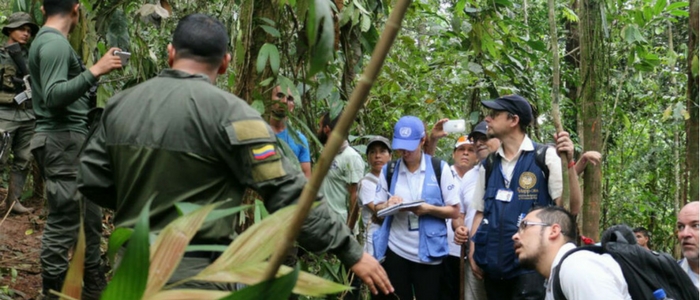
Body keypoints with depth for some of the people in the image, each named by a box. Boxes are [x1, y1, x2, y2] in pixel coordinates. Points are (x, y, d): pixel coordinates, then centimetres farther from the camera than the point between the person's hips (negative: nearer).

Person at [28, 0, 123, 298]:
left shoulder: (46, 40, 16)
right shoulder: (55, 42, -15)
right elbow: (54, 95, -25)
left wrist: (91, 77, 27)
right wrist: (94, 71, -28)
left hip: (69, 140, 11)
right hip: (63, 141, -11)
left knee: (90, 215, 15)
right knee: (63, 222, -5)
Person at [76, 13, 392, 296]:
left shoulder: (120, 104, 5)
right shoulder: (228, 112, -14)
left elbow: (91, 181, 11)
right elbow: (287, 191, -17)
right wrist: (351, 253, -12)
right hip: (196, 273, -6)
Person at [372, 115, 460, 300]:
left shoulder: (440, 169, -3)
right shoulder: (388, 170, 6)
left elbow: (454, 211, -2)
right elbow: (377, 208, 10)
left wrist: (428, 209, -19)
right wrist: (388, 206, -12)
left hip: (429, 253, -2)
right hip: (395, 250, 2)